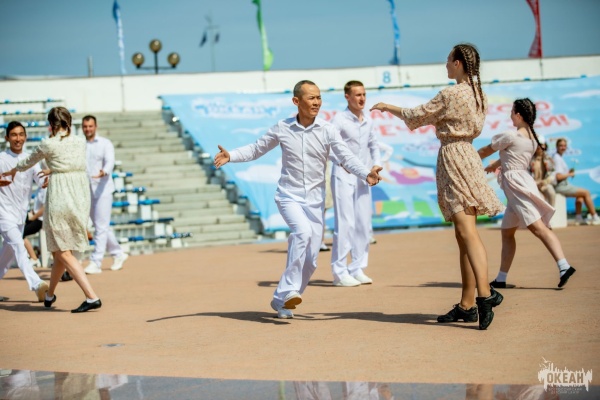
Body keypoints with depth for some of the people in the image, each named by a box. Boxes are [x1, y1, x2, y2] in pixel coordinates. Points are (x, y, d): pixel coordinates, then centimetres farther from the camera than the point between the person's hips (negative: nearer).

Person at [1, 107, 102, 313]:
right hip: (81, 197, 6)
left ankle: (92, 297, -13)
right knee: (61, 250, 18)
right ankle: (49, 295, 31)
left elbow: (29, 161, 15)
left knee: (62, 253, -2)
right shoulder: (81, 142, 10)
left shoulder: (48, 144, -3)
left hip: (59, 197, -5)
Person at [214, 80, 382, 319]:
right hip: (289, 196, -2)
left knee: (310, 260, 1)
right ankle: (290, 289, -25)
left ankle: (282, 301, 18)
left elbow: (346, 157, -14)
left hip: (315, 200, 2)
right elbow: (256, 150, 8)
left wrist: (366, 174, -32)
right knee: (302, 232, -31)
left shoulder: (327, 131, -4)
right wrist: (230, 156, -8)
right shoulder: (282, 129, -3)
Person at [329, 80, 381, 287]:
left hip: (362, 178, 6)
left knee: (363, 224, 7)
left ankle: (357, 269, 15)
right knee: (345, 224, -9)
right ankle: (339, 272, -3)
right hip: (343, 176, -6)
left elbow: (373, 145, 22)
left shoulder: (368, 121, 10)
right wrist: (341, 161, -19)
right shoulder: (339, 119, -9)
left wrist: (376, 165, 9)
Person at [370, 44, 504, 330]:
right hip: (466, 155, 9)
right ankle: (467, 304, 11)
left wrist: (388, 107, 12)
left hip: (453, 157, -9)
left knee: (467, 231, -19)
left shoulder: (450, 95, -12)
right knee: (463, 234, 9)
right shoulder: (477, 94, 12)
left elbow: (417, 116, -3)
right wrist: (432, 121, 29)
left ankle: (485, 293, -31)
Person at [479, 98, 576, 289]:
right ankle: (501, 279, 16)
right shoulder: (532, 138, 13)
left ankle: (564, 266, -27)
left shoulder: (511, 136, -11)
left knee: (538, 227, -17)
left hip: (516, 183, -9)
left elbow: (485, 151, 2)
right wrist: (492, 166, 44)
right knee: (507, 233, 13)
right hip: (521, 181, 9)